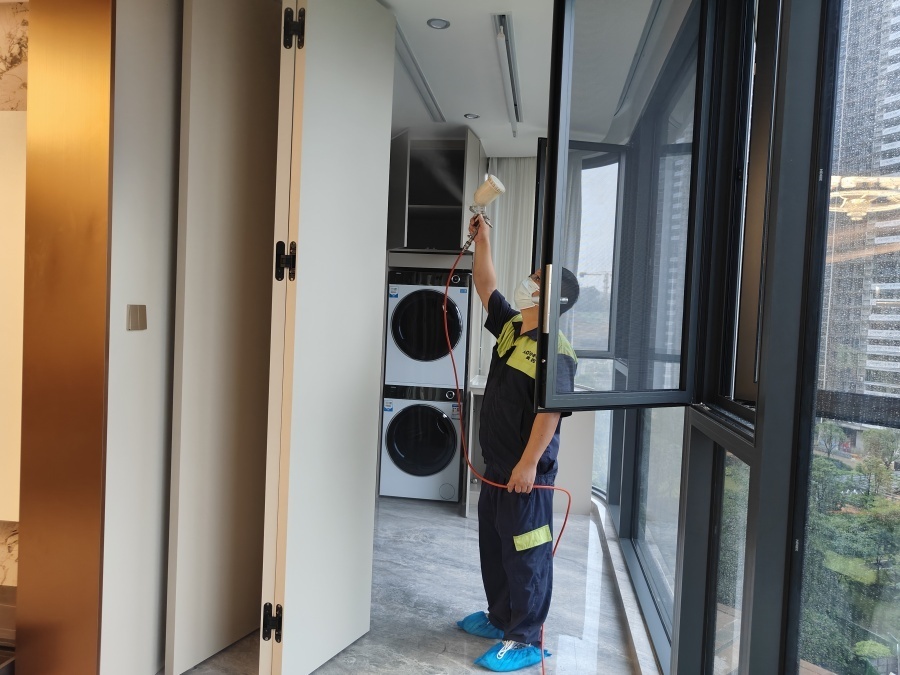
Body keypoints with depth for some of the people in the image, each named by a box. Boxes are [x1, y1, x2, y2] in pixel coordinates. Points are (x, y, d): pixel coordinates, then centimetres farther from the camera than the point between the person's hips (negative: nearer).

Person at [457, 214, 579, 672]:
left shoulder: (554, 351, -19)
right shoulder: (510, 327, 7)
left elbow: (550, 412, -23)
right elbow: (486, 287, 16)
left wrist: (529, 464, -23)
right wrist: (481, 240, 11)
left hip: (526, 470, -9)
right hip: (496, 464, 9)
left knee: (526, 555, 3)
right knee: (493, 545, 20)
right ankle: (500, 618, 38)